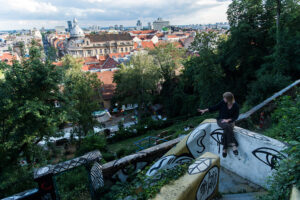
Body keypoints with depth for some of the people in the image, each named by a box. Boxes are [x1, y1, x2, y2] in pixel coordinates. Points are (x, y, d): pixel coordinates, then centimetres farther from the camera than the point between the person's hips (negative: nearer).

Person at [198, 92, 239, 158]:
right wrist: (205, 110, -5)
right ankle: (233, 145, -34)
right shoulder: (222, 102, -6)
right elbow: (214, 108, 2)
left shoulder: (235, 105, -7)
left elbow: (236, 116, -2)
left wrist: (228, 120, -16)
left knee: (226, 131, -34)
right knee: (227, 126, -36)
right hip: (221, 120, 0)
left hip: (230, 121, 0)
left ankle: (225, 149, -28)